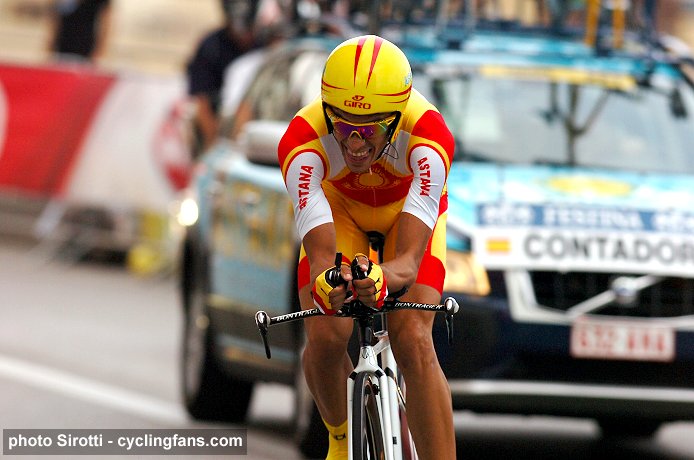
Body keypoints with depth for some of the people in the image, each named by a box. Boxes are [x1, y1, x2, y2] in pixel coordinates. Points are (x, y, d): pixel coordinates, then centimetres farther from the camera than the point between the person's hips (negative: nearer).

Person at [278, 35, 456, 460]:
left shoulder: (428, 135, -41)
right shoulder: (303, 142, -38)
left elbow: (409, 258, -46)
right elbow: (321, 254, -43)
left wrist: (381, 279, -69)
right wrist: (326, 281, -67)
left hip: (410, 208, -1)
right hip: (339, 207, 1)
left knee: (413, 341, -21)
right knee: (325, 338, -19)